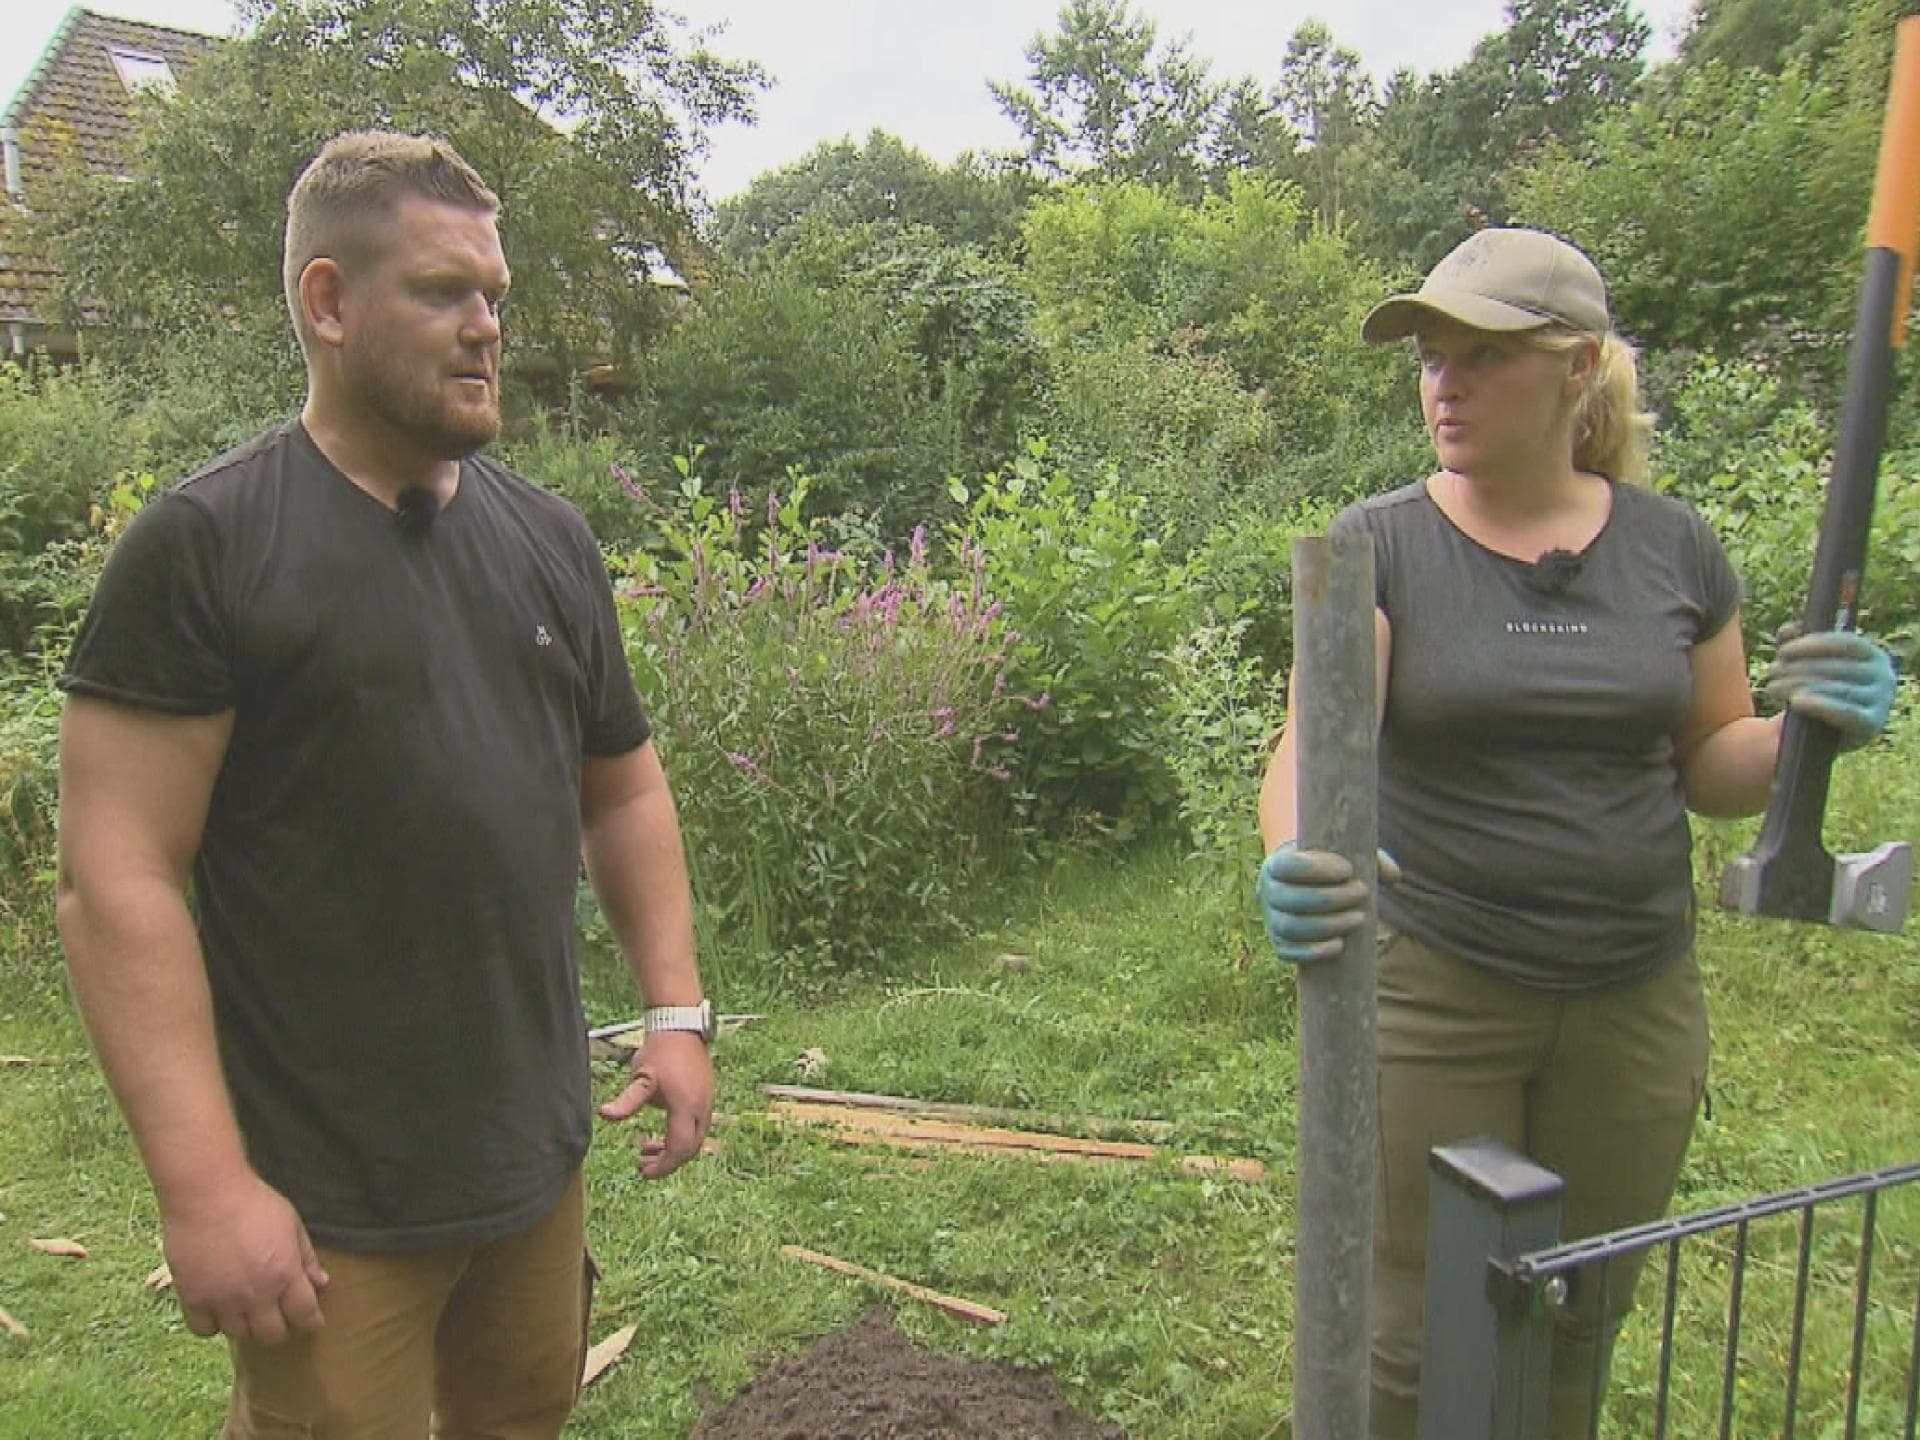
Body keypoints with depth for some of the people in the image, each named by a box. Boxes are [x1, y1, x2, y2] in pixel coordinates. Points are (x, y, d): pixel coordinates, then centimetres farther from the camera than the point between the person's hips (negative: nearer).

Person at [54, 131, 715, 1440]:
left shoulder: (548, 537, 6)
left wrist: (676, 1010, 6)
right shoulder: (205, 545, -11)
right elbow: (119, 876, -15)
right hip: (329, 1200, -5)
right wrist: (204, 1183, -17)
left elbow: (622, 788, 13)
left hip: (539, 1154, 6)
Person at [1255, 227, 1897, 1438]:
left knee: (1584, 1314, 20)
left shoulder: (1675, 548, 1)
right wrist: (1295, 863, -42)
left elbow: (1711, 766, 9)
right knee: (1423, 1329, 9)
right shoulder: (1381, 547, -8)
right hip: (1433, 995, -3)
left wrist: (1809, 724, -12)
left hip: (1637, 1000, 3)